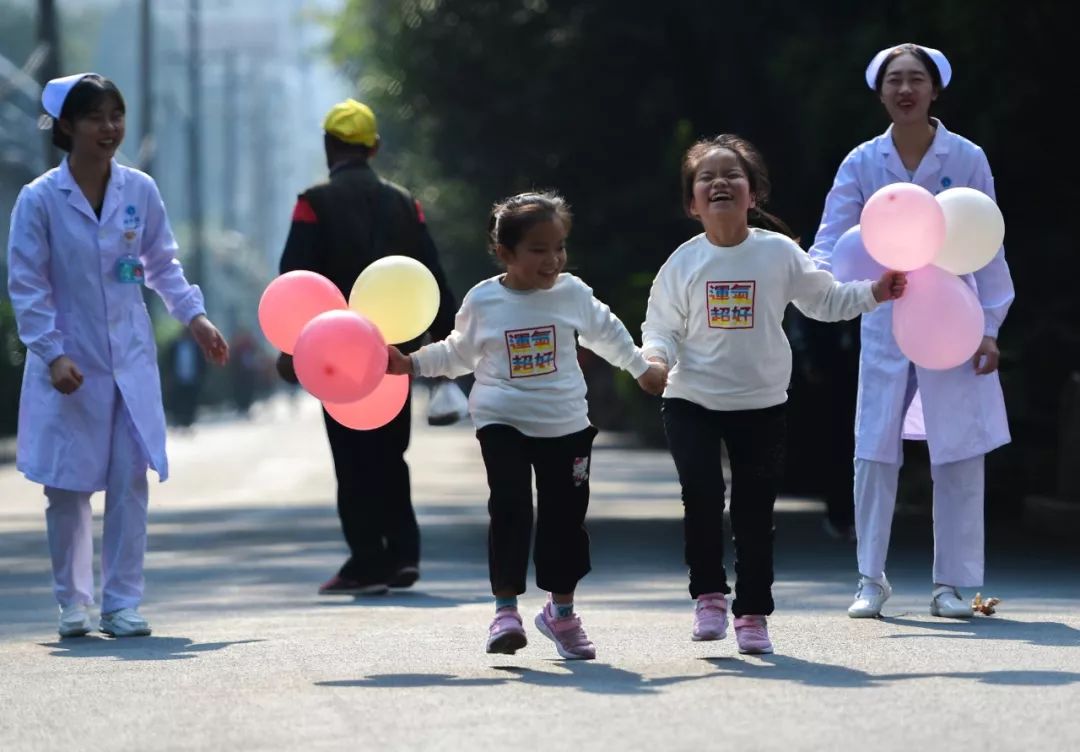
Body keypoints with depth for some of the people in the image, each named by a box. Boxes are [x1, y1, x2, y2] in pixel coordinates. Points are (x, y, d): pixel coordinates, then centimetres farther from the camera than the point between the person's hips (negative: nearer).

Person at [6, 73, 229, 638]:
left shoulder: (140, 191, 1)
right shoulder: (39, 200, -8)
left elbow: (162, 265, 13)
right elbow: (27, 286, -7)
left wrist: (194, 316, 2)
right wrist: (51, 353, -14)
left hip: (131, 362, 2)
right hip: (69, 368, -2)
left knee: (130, 481, -2)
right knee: (68, 487, 3)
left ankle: (122, 603, 4)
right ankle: (72, 603, 17)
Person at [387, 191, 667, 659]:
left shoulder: (572, 293, -1)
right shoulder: (482, 301, -5)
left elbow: (604, 332, 18)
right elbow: (459, 354, 12)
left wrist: (640, 367, 28)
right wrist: (410, 364, 4)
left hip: (565, 426, 2)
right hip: (503, 424, -2)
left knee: (565, 517, 6)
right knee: (510, 510, -16)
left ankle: (561, 610, 22)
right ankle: (505, 608, -10)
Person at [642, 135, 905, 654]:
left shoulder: (780, 253, -3)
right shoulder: (683, 263, -3)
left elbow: (826, 300, 10)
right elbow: (662, 328, 1)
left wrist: (874, 293, -2)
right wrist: (656, 358, -19)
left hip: (761, 404, 1)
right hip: (692, 402, -1)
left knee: (755, 511, 3)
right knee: (702, 492, -18)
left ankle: (753, 613, 15)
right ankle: (708, 596, 0)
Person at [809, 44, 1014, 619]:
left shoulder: (966, 159, -3)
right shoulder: (863, 163, 0)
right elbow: (833, 240, -3)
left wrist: (989, 327, -4)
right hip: (885, 324, 1)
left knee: (959, 455, -1)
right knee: (875, 453, 0)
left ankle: (951, 583, 8)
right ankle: (871, 581, 10)